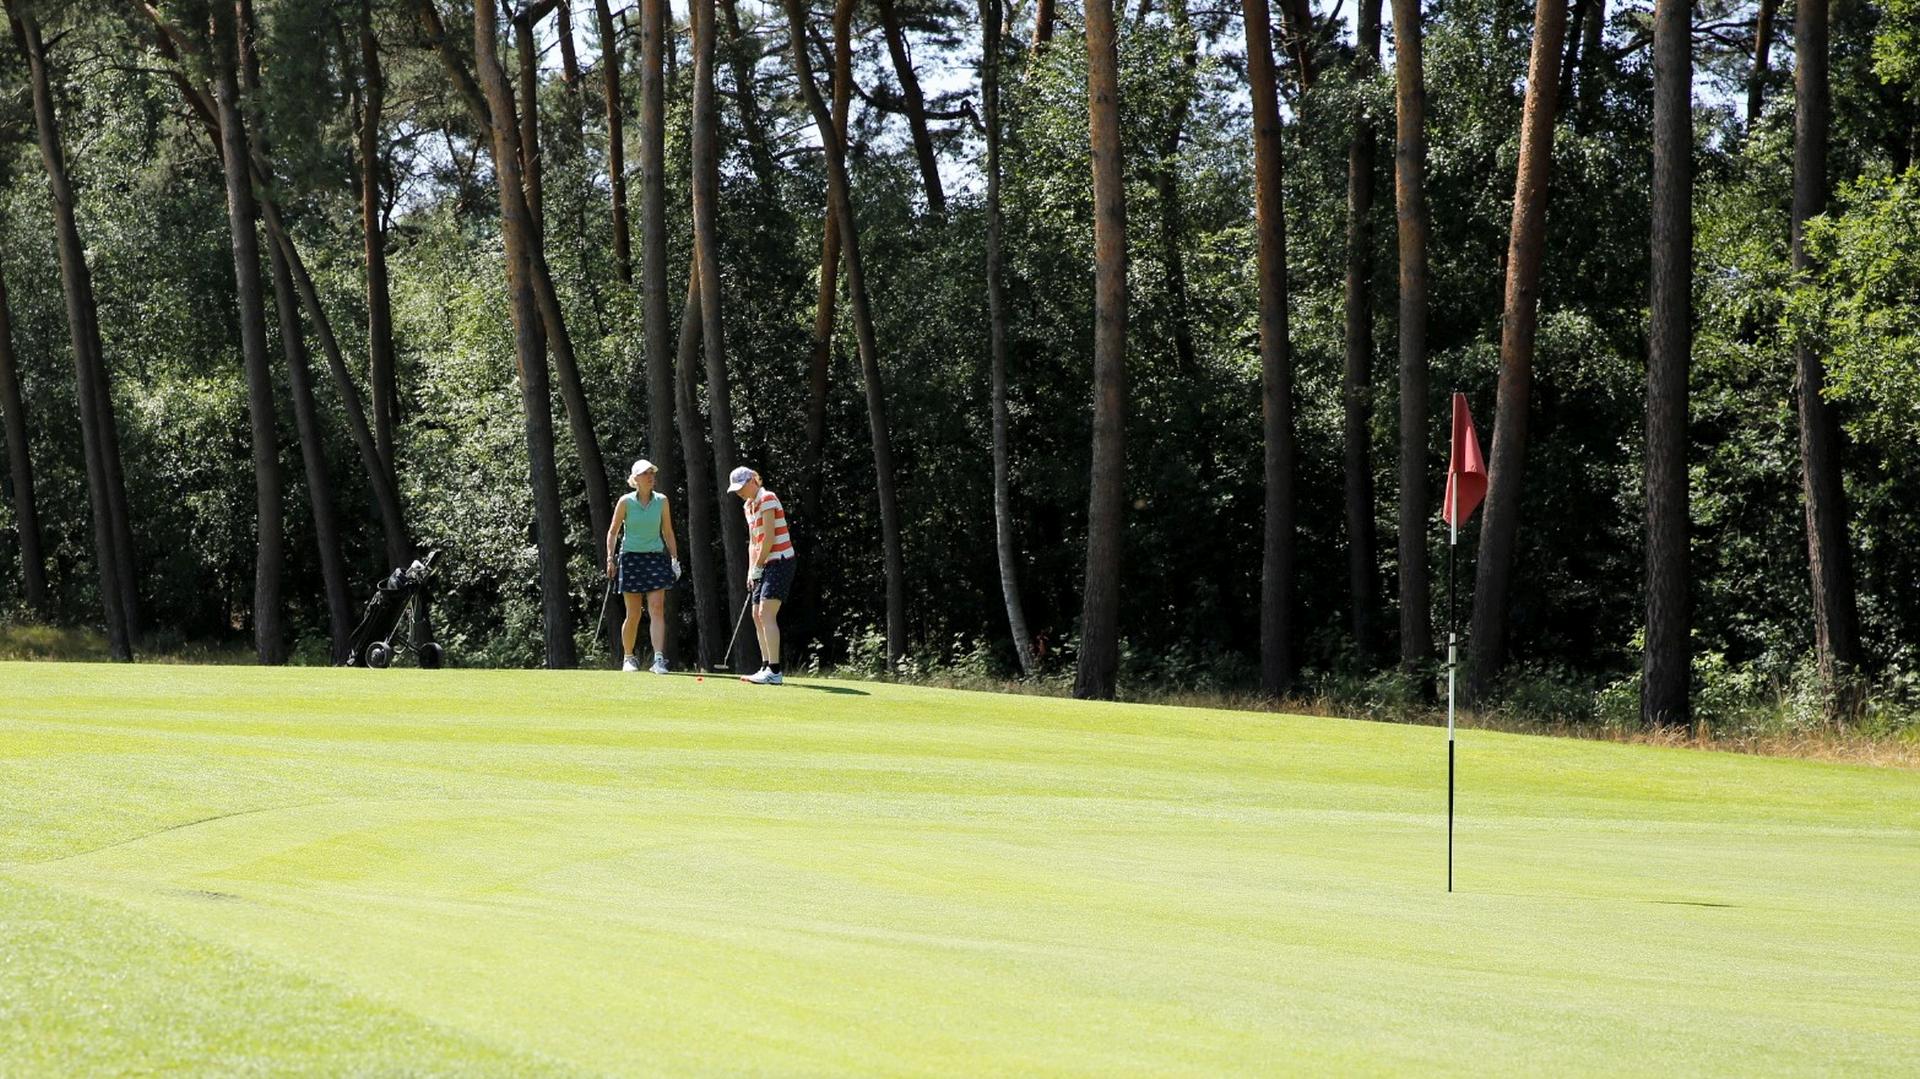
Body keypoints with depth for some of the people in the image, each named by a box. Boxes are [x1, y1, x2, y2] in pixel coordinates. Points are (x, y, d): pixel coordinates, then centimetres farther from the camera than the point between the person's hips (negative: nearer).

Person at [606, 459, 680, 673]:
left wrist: (675, 558, 7)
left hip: (656, 557, 1)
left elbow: (668, 533, 13)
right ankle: (628, 658, 19)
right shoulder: (626, 502, -1)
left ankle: (659, 659, -19)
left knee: (657, 609, -13)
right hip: (631, 558, -1)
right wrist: (610, 558, -4)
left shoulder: (661, 501, 5)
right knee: (633, 615, 2)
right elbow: (613, 532, 4)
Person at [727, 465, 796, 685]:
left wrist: (757, 568, -12)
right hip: (765, 565, 10)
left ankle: (774, 672, -21)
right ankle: (766, 668, 12)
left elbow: (769, 538, -17)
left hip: (780, 561, -10)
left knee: (766, 614, -17)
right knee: (758, 616, 8)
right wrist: (751, 572, 7)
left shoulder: (767, 499, -12)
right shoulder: (748, 506, 15)